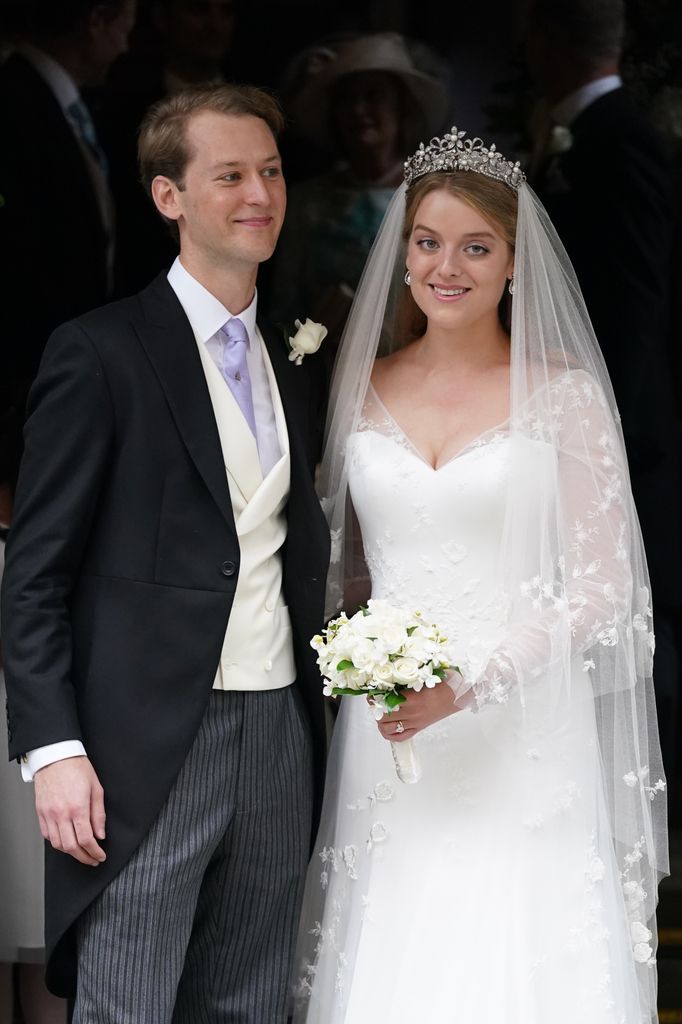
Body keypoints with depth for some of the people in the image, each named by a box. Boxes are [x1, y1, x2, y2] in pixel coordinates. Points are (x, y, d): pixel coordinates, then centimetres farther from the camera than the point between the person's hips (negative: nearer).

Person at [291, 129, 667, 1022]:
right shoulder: (366, 388, 10)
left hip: (520, 743, -3)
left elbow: (603, 586, -4)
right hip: (385, 744, 3)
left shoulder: (563, 392, -1)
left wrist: (472, 684, -15)